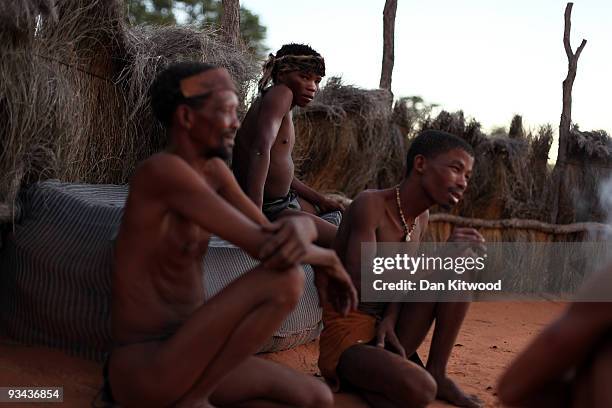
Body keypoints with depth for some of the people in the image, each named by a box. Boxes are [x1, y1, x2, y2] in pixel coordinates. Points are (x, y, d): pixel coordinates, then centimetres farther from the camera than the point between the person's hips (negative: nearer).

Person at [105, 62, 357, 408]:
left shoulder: (213, 170, 9)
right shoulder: (164, 169, -20)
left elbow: (274, 232, 2)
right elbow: (263, 246, -25)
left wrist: (299, 229, -24)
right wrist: (329, 259, -5)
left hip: (181, 361, 9)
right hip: (143, 375, -9)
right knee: (286, 280, -24)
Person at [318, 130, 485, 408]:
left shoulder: (421, 217, 7)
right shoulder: (370, 205, -18)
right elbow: (360, 287, -28)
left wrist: (391, 319, -14)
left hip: (385, 334, 8)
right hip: (347, 337, -8)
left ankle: (437, 372, -1)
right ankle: (351, 379, -4)